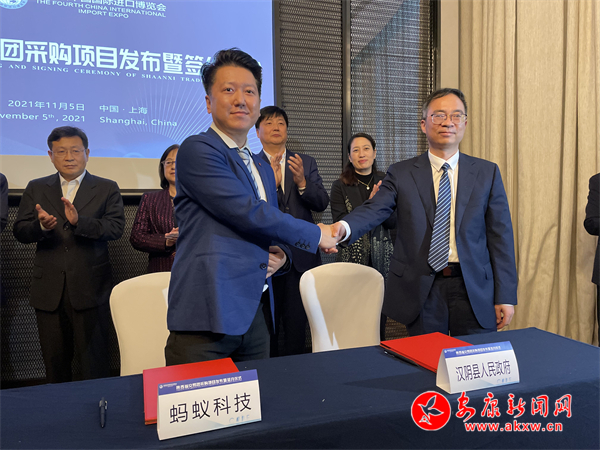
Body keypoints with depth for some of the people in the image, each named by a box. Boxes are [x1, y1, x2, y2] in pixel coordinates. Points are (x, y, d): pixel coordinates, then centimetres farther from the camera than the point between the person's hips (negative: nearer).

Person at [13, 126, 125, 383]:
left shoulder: (106, 189, 4)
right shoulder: (36, 189, 12)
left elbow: (116, 228, -9)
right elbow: (19, 231, 5)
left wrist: (79, 221, -25)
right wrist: (41, 226, -18)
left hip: (90, 290, -3)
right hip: (49, 291, 3)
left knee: (94, 363, 3)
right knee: (54, 362, 14)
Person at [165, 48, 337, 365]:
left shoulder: (264, 169, 19)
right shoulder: (197, 150, -6)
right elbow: (249, 213, -15)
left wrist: (280, 256, 2)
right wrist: (316, 234, -4)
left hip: (256, 313, 7)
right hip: (208, 315, -7)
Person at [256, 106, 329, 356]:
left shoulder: (307, 163, 10)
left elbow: (322, 204, 1)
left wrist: (302, 183, -17)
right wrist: (271, 183, -23)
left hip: (301, 255, 2)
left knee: (297, 324, 6)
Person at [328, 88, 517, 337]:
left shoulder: (487, 173, 6)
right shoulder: (401, 173, 3)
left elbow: (500, 235, 3)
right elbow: (375, 209, -13)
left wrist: (505, 296, -1)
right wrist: (343, 227, -36)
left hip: (475, 290, 1)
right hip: (422, 290, -1)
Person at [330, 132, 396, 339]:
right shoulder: (340, 186, 2)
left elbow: (393, 222, 4)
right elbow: (339, 223, -8)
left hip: (382, 260, 2)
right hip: (352, 259, -2)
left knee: (380, 315, 4)